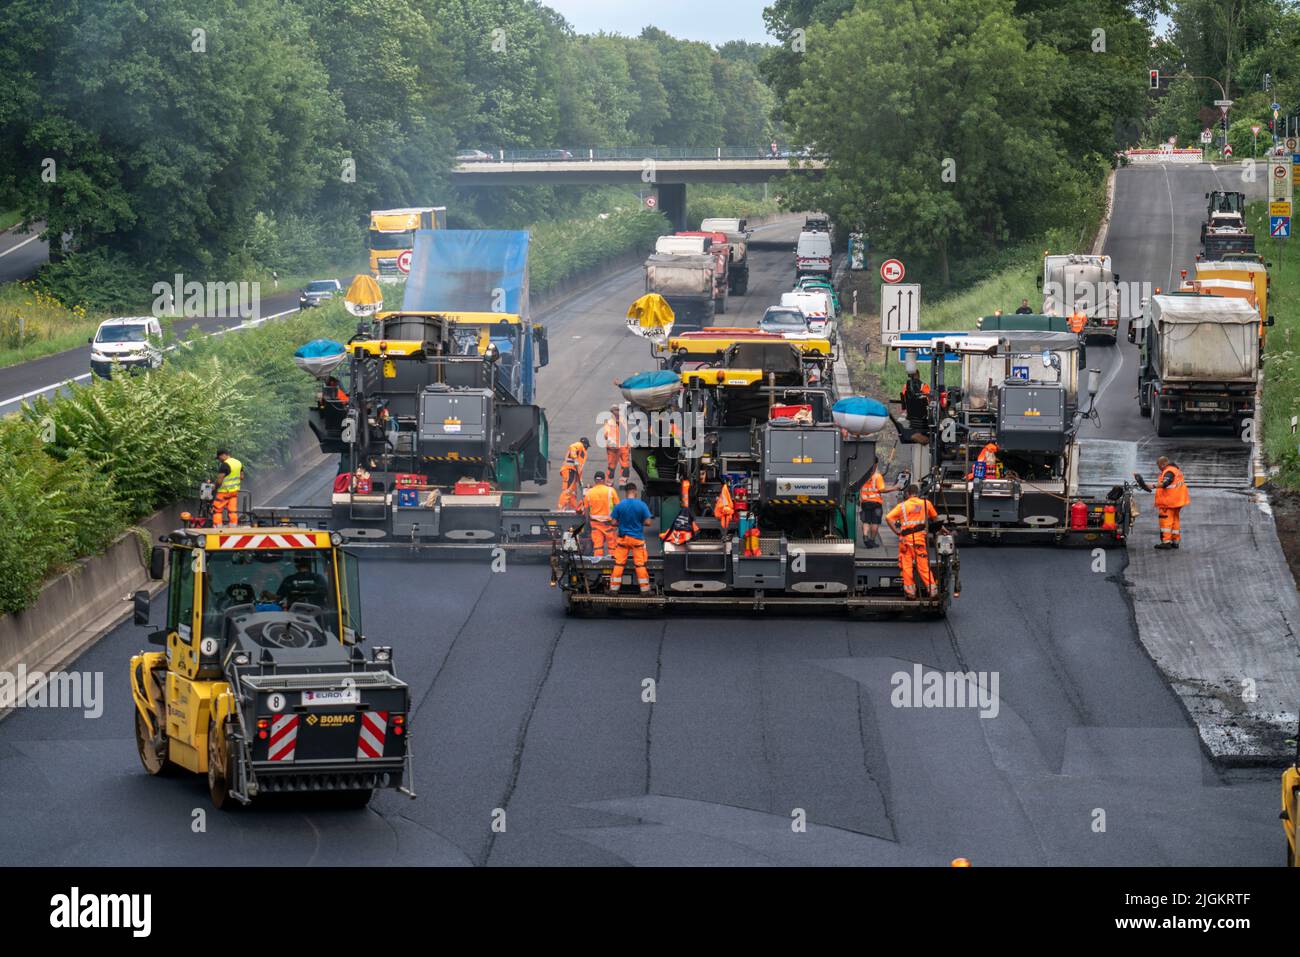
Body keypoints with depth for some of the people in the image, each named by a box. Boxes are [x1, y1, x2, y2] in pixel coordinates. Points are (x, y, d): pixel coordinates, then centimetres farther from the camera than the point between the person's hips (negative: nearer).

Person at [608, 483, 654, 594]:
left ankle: (614, 589, 6)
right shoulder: (642, 505, -8)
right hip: (638, 539, -1)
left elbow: (614, 522, -4)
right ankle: (645, 589, 7)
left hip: (623, 538, 1)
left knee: (619, 564, 6)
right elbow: (647, 522, -9)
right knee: (640, 564, 5)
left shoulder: (619, 505, -5)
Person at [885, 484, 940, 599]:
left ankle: (910, 591, 4)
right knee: (923, 566, 4)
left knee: (906, 565, 5)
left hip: (905, 538, -1)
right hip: (920, 538, 1)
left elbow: (888, 518, -8)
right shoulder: (926, 503, 4)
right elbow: (935, 518, 14)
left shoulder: (902, 506, 1)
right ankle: (933, 590, 0)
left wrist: (896, 531, -2)